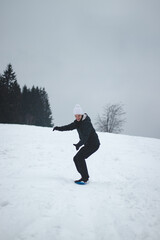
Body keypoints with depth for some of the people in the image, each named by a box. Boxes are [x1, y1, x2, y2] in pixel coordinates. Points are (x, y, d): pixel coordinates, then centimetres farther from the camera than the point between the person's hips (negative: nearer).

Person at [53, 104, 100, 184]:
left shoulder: (87, 123, -23)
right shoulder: (78, 122, 4)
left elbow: (85, 136, -32)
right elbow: (70, 126, 11)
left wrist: (79, 144, -46)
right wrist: (59, 128, -2)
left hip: (93, 144, -10)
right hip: (88, 144, 10)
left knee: (80, 157, -20)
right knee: (76, 158, 8)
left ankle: (85, 178, -13)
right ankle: (85, 177, 15)